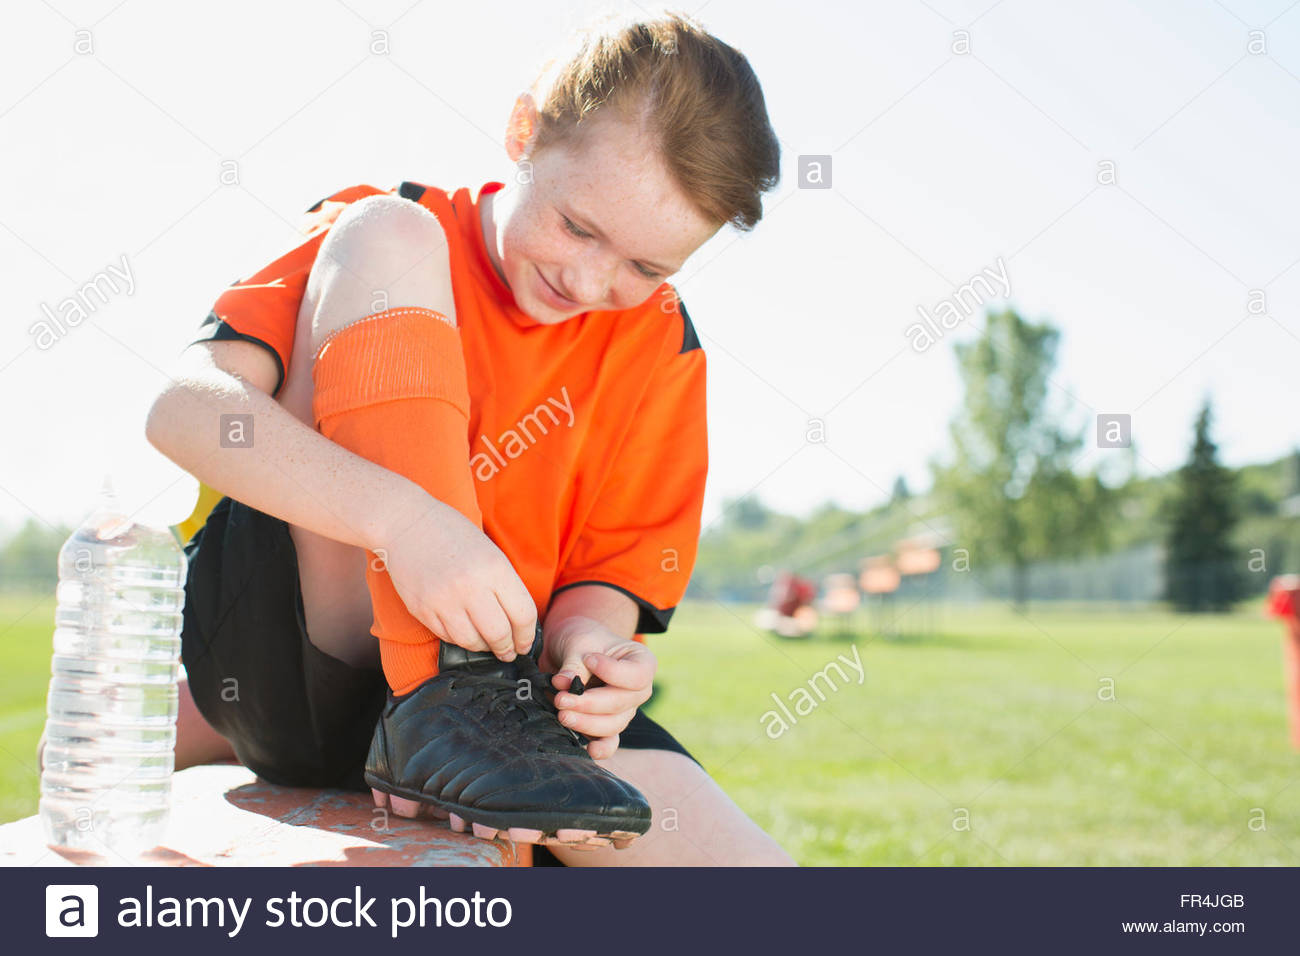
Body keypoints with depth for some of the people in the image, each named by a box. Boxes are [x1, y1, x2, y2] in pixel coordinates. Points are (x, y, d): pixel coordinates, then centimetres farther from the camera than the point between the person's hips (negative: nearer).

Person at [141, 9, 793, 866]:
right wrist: (404, 518, -35)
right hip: (283, 653, -1)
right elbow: (185, 407, -18)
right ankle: (439, 709, -25)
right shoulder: (402, 229, -3)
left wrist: (586, 642, -22)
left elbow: (612, 576, 4)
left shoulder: (658, 344, 5)